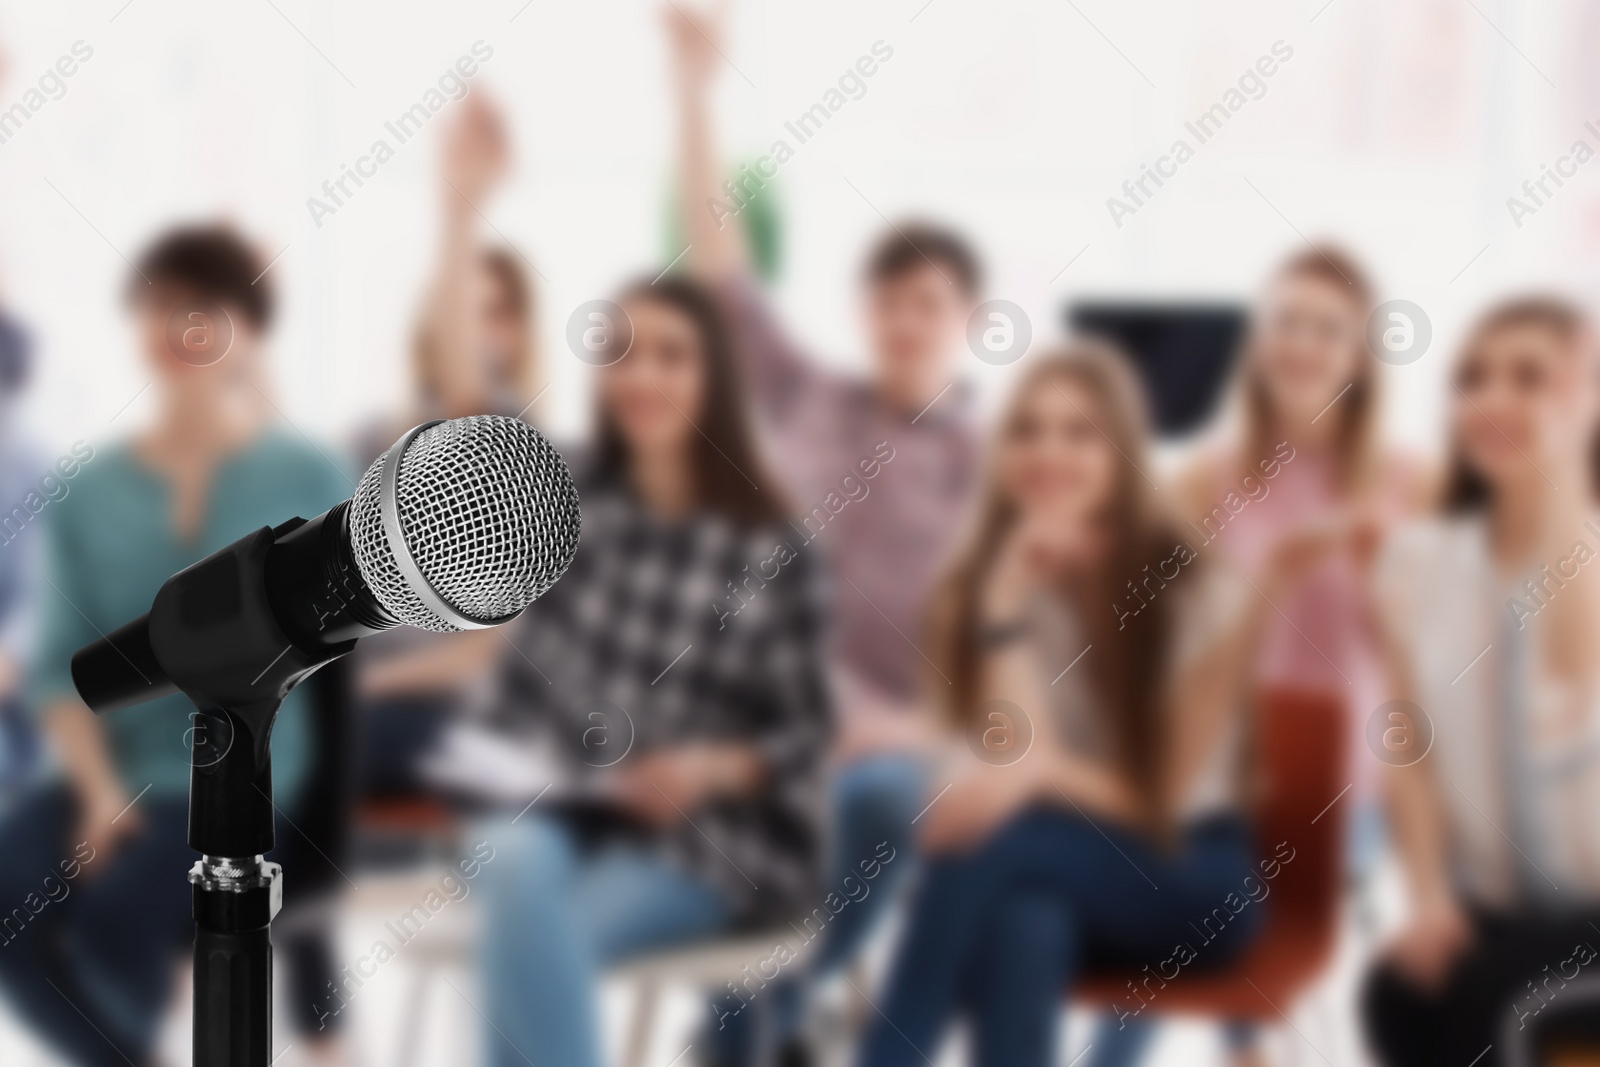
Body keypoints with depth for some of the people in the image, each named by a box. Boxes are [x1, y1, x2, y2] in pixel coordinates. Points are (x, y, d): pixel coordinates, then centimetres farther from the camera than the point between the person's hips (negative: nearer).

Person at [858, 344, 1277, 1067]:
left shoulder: (1203, 587, -11)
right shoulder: (981, 586, -1)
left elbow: (1166, 798, -9)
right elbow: (1017, 760, -15)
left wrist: (1043, 771, -28)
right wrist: (1007, 601, -24)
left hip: (1190, 880, -2)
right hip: (1045, 876, 3)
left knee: (999, 845, -33)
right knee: (1023, 922, -36)